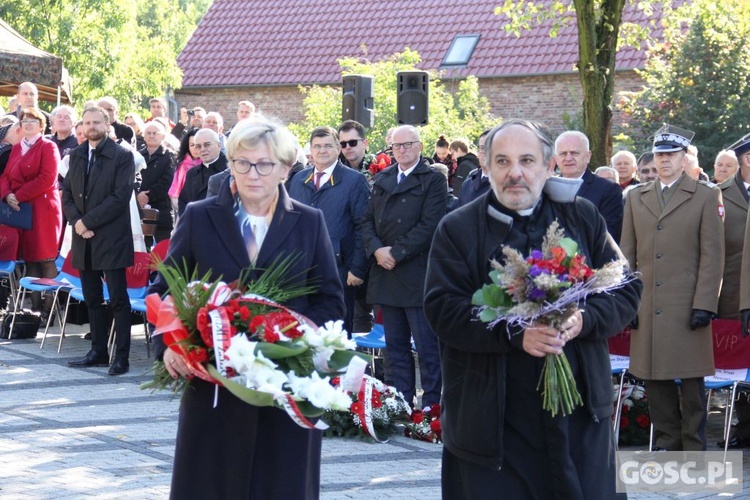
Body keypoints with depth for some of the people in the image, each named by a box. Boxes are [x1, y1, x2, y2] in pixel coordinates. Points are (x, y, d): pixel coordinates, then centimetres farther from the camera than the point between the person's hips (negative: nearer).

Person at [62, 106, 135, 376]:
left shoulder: (122, 156, -5)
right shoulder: (76, 155, 13)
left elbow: (120, 197, -13)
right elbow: (67, 192, 12)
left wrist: (88, 221, -14)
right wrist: (76, 221, -6)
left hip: (111, 237, -6)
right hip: (83, 237, 6)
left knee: (118, 299, -3)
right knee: (92, 299, 11)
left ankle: (122, 356, 0)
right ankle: (98, 351, 20)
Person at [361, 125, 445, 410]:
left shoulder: (433, 180, -2)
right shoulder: (381, 180, 16)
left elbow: (429, 225, -12)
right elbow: (367, 220, 11)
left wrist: (396, 253, -15)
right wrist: (376, 250, -7)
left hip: (418, 275, -6)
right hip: (386, 274, 6)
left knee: (427, 347, -2)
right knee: (394, 346, 10)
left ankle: (431, 405, 4)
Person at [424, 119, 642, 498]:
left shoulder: (583, 218, 8)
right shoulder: (458, 229, 2)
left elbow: (626, 290, 5)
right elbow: (441, 309, -8)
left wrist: (583, 320, -16)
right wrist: (514, 334, -22)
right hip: (494, 419, -2)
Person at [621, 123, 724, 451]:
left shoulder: (706, 196, 3)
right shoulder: (636, 197, 13)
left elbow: (712, 256, -2)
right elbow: (627, 254, 13)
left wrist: (704, 305, -10)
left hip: (687, 308, -3)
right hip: (647, 308, 3)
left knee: (691, 381, 1)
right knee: (655, 380, 7)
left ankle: (694, 451, 10)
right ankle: (667, 446, 17)